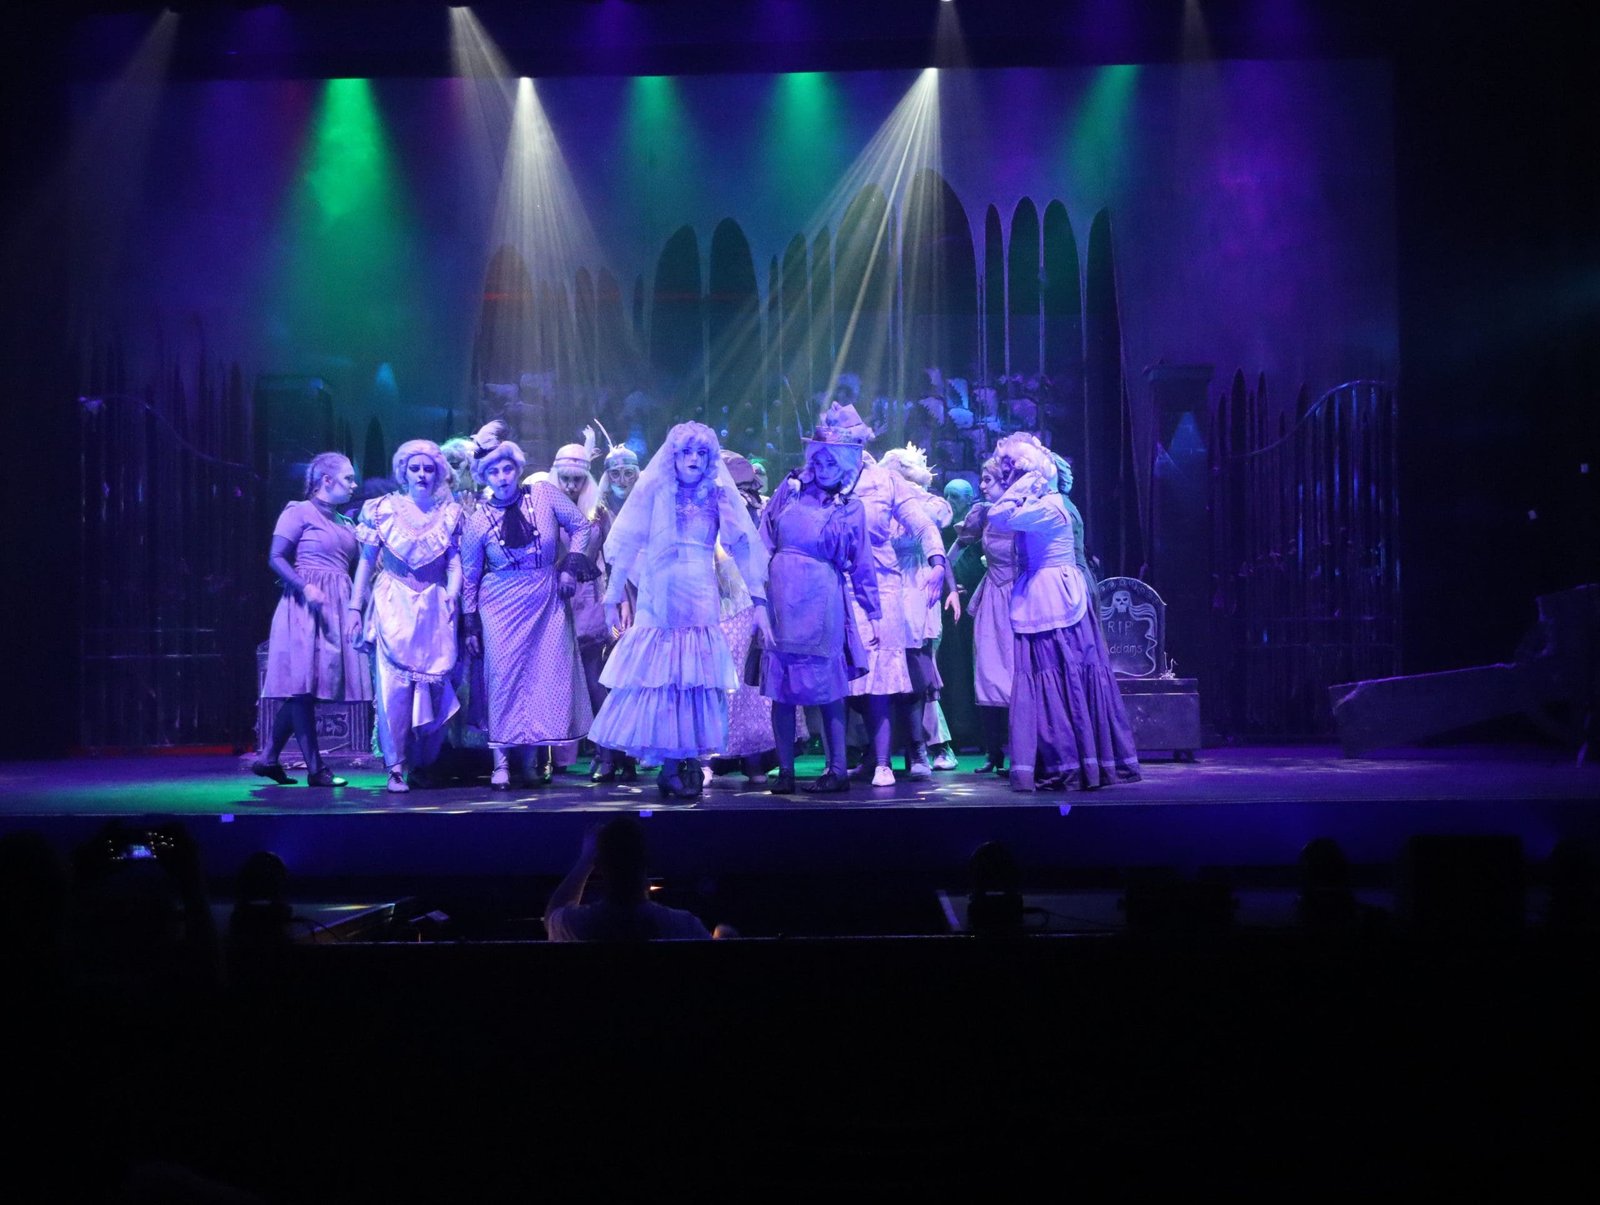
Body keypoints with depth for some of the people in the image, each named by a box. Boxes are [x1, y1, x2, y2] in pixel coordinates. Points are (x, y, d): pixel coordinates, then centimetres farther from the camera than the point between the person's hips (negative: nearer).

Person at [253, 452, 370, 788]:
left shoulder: (346, 525, 20)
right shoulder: (299, 512, -1)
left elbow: (357, 567, 21)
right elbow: (276, 558, -9)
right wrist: (305, 588, -22)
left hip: (337, 607, 8)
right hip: (306, 606, -8)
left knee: (303, 688, 7)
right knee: (303, 684, -6)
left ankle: (269, 759, 14)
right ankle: (315, 769, -7)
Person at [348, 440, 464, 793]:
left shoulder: (450, 514, 8)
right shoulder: (383, 510, 4)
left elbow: (455, 563, 3)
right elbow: (366, 562, 5)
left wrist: (451, 594, -14)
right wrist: (355, 608, 0)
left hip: (434, 611, 2)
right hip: (392, 606, -2)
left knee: (434, 687, 0)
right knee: (394, 685, -10)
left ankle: (423, 764, 13)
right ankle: (396, 768, -5)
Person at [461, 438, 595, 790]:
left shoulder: (545, 494, -4)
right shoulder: (479, 521, -4)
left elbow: (581, 526, 6)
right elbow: (469, 576, 5)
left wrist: (571, 566, -5)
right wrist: (471, 626, 5)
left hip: (548, 600, 1)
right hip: (502, 605, -1)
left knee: (546, 676, -1)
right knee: (505, 675, -5)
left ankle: (527, 758, 8)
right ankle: (502, 761, 0)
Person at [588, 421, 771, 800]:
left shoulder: (720, 496, 4)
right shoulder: (652, 491, 2)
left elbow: (745, 548, 0)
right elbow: (627, 545, 1)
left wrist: (759, 601, -8)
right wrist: (613, 597, -2)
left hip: (701, 604, 1)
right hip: (656, 603, -1)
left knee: (694, 680, 0)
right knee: (658, 681, -2)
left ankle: (674, 768, 9)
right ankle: (671, 770, 6)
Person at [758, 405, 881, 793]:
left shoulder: (850, 509, 3)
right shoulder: (790, 488, 7)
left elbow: (862, 566, 7)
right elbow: (764, 541, 9)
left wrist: (872, 613, 8)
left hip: (822, 603, -2)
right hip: (781, 597, 2)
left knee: (828, 687, 1)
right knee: (780, 687, 1)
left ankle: (838, 770, 7)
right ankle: (785, 771, 6)